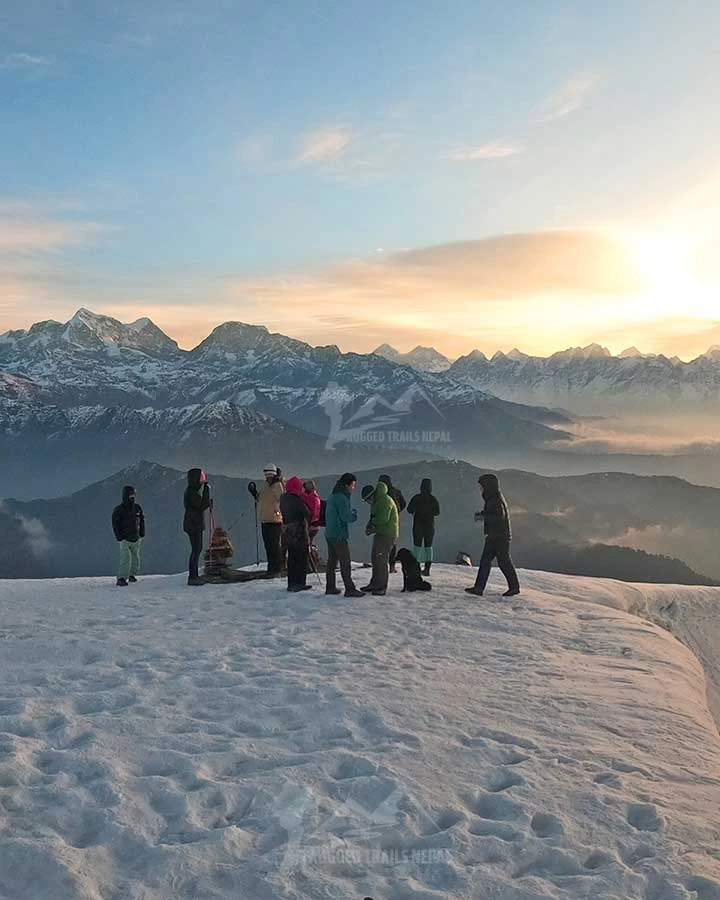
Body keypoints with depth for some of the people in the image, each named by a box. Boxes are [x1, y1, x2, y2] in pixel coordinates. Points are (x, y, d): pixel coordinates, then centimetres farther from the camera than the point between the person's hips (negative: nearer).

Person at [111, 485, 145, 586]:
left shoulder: (138, 508, 3)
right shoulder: (118, 510, -8)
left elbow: (142, 521, 14)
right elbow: (115, 525, -5)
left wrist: (142, 534, 10)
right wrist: (119, 538, -11)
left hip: (136, 538, 5)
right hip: (125, 539, -5)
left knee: (135, 556, 12)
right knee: (125, 557, -17)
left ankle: (132, 574, 28)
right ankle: (121, 578, -20)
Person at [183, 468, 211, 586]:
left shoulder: (193, 491, 15)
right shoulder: (191, 492, -17)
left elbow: (201, 505, 19)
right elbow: (202, 506, -20)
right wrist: (206, 491, -17)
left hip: (196, 524, 10)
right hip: (193, 525, -10)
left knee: (197, 549, 14)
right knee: (196, 550, -8)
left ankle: (194, 576, 20)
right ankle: (192, 577, -4)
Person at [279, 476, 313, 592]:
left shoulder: (283, 499, 5)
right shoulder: (297, 500, -17)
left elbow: (283, 513, 11)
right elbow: (307, 514, -13)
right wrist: (307, 524, 5)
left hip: (289, 533, 7)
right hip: (300, 532, -7)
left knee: (291, 558, 13)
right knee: (301, 558, 1)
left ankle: (291, 583, 17)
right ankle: (299, 583, 2)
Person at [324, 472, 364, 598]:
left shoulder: (332, 496, 15)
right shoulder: (342, 498, -17)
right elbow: (346, 517, -21)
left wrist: (351, 512, 6)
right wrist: (354, 514, -2)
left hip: (329, 534, 10)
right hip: (339, 535, -10)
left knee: (332, 561, 14)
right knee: (345, 563, -7)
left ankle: (330, 587, 19)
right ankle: (350, 589, -6)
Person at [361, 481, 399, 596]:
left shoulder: (384, 500, -17)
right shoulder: (376, 501, 15)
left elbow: (383, 518, -26)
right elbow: (374, 518, 21)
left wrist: (372, 523, -8)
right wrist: (369, 527, 3)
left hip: (387, 534, -10)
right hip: (380, 533, 10)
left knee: (382, 560, -9)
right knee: (375, 559, 15)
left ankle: (382, 587, -5)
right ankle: (374, 584, 25)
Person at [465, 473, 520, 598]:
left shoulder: (497, 499, -15)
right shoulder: (491, 499, 14)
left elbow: (500, 516, -25)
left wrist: (483, 517, -19)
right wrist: (481, 515, 8)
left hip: (501, 536, -10)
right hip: (492, 536, 10)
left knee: (504, 562, 0)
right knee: (485, 561, 2)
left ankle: (514, 587, 13)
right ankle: (478, 588, -1)